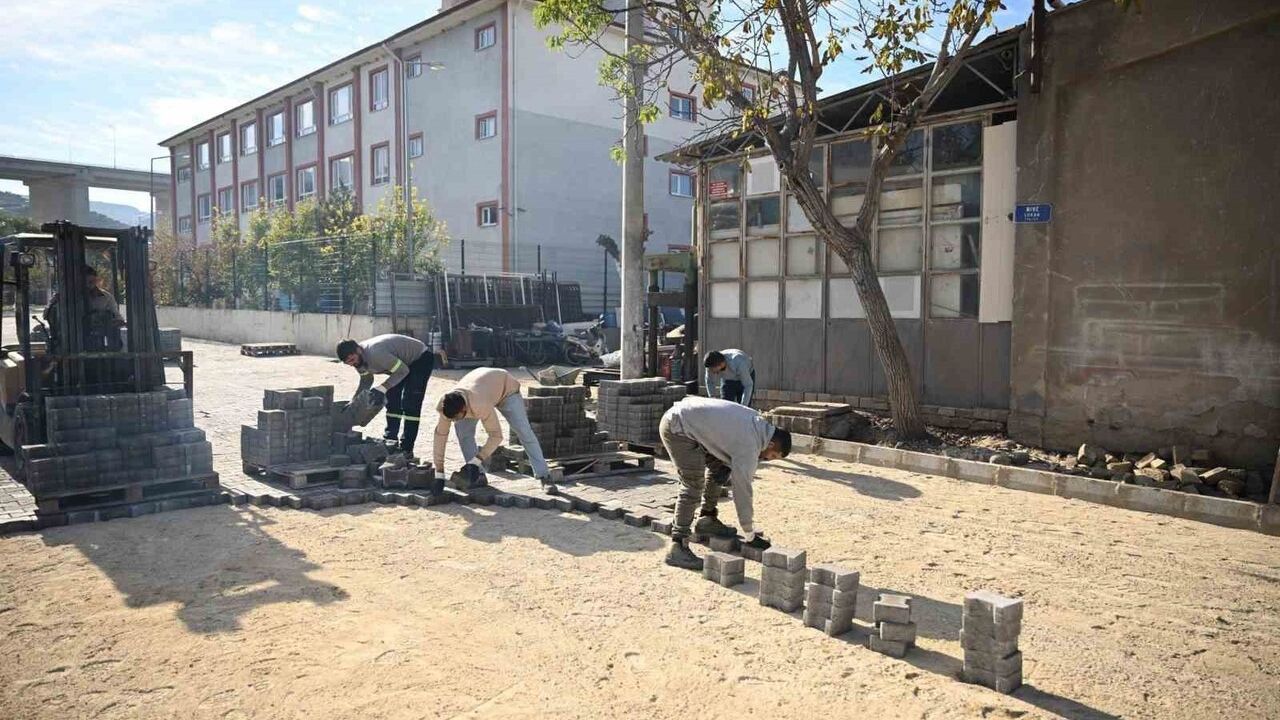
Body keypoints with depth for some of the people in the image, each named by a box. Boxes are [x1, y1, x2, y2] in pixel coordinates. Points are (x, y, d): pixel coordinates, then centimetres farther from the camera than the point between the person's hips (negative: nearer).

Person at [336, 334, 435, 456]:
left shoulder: (376, 353, -37)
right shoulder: (359, 358, -9)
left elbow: (403, 371, -31)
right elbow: (366, 381, 6)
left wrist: (382, 388, -35)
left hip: (421, 359, -9)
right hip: (403, 361, 9)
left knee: (410, 404, -14)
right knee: (392, 400, 6)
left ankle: (407, 449, -12)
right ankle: (390, 440, 15)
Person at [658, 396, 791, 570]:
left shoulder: (758, 422, 8)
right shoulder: (749, 445, -18)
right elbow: (742, 489, -13)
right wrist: (750, 535, -3)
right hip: (677, 428, -10)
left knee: (718, 465, 16)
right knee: (693, 485, -14)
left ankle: (706, 519, 26)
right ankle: (677, 547, -11)